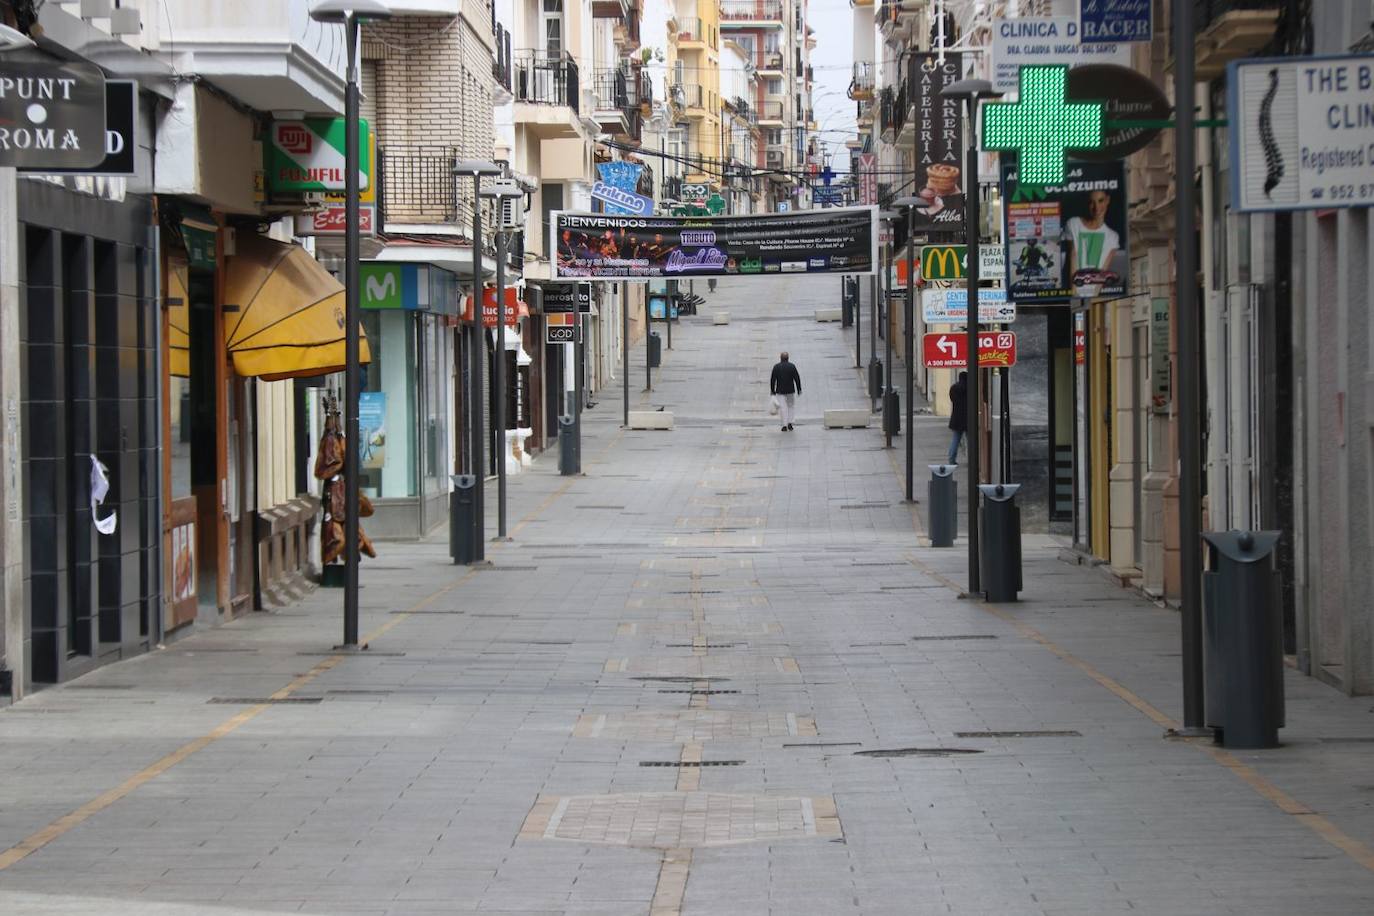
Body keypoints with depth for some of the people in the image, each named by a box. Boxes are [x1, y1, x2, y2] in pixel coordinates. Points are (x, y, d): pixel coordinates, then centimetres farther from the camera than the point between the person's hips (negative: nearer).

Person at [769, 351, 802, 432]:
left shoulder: (776, 367, -4)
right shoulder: (792, 366, -4)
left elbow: (772, 380, -3)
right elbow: (797, 378, -4)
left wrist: (772, 390, 5)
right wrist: (799, 389, 3)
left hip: (780, 391, -1)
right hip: (790, 391, 1)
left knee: (783, 408, 1)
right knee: (790, 406, 18)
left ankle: (785, 426, -3)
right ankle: (789, 423, 6)